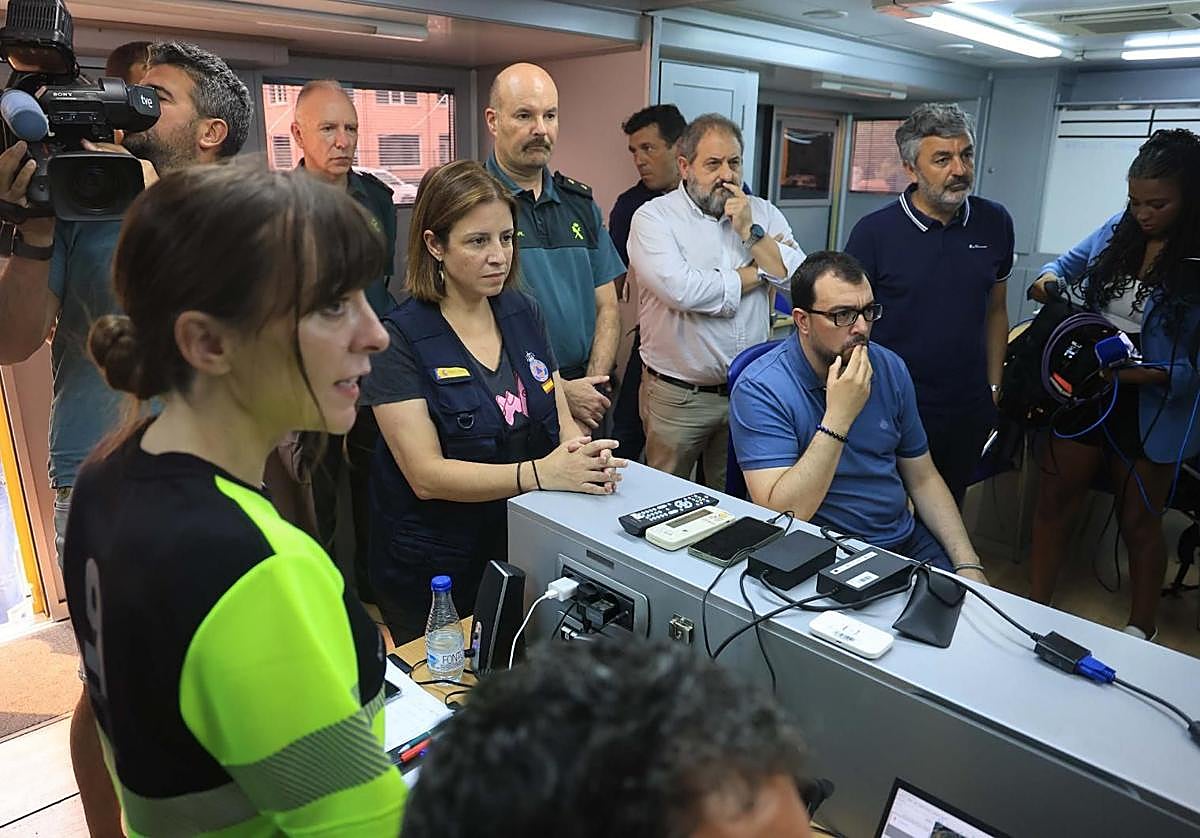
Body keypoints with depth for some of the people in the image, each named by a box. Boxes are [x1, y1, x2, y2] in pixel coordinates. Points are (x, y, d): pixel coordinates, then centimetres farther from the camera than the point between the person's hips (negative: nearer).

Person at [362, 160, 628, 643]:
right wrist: (540, 473, -33)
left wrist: (585, 454, -21)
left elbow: (562, 420, 2)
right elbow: (426, 475, -22)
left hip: (528, 556, 5)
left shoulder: (522, 313, 1)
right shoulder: (400, 337, -16)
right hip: (435, 574, -5)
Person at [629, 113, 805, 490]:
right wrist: (758, 274, -9)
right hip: (677, 395, -4)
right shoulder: (654, 216, -7)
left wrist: (750, 232, -12)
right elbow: (680, 289, -24)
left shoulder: (763, 214, 7)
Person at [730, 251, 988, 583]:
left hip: (907, 541, 5)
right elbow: (780, 517, -24)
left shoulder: (891, 369, 3)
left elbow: (922, 479, 11)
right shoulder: (759, 389, -17)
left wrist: (968, 564, -1)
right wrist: (838, 417, -27)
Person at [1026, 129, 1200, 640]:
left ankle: (1140, 633, 36)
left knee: (1139, 522, 13)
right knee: (1054, 502, 10)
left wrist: (1153, 375, -32)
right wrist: (1049, 279, -6)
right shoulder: (1117, 232, -3)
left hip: (1152, 410, -3)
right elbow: (1069, 262, 16)